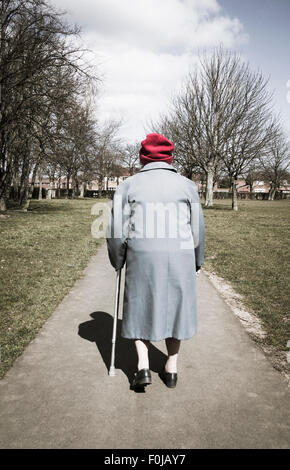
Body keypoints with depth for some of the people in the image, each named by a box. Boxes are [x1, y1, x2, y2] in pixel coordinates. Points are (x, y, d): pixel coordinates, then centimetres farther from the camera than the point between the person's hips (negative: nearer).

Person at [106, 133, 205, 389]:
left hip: (142, 257, -1)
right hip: (179, 258, 1)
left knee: (141, 308, 16)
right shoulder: (187, 185, 6)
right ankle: (172, 369, 24)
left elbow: (117, 228, 2)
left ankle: (143, 366, 8)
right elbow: (198, 229, 8)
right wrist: (196, 262, 19)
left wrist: (117, 261, 15)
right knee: (174, 308, 15)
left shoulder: (128, 185, 4)